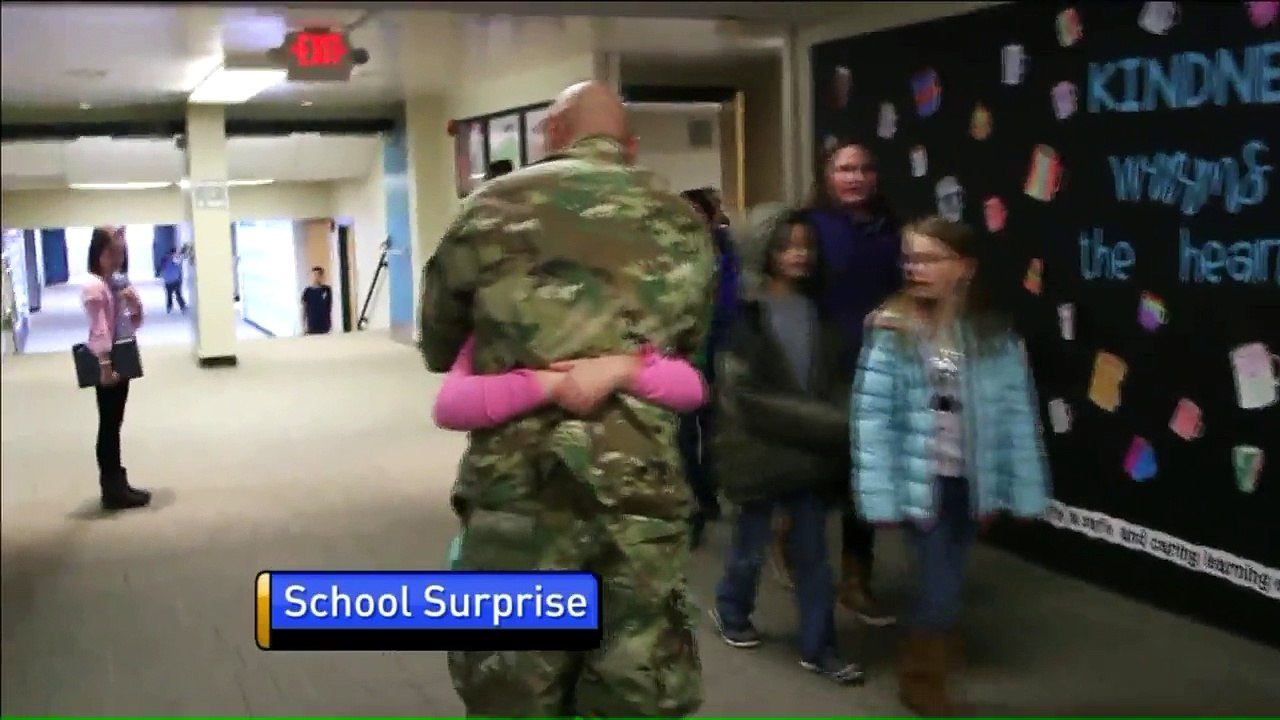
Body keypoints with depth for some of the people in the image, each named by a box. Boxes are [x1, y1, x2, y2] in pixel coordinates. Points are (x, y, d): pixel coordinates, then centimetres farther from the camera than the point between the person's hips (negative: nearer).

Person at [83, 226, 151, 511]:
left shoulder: (121, 282, 9)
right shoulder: (93, 285, -14)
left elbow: (134, 324, 15)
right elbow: (99, 329, -19)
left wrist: (134, 303, -4)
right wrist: (105, 365, -22)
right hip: (105, 362, -8)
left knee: (115, 425, 14)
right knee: (108, 426, 0)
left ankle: (118, 485, 21)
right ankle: (112, 491, 7)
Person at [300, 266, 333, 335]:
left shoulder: (327, 290, 3)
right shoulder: (307, 291, 0)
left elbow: (330, 307, 9)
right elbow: (304, 309, 2)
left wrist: (331, 323, 6)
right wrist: (304, 325, -3)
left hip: (324, 326, 1)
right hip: (312, 326, -1)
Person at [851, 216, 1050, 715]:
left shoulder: (994, 334, -2)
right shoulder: (891, 331, -9)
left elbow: (1017, 413, 1)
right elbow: (872, 416, -11)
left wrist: (1022, 490, 0)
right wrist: (879, 495, -14)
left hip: (971, 482, 3)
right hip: (921, 481, -3)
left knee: (945, 580, 15)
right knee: (939, 584, -1)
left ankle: (935, 661, 40)